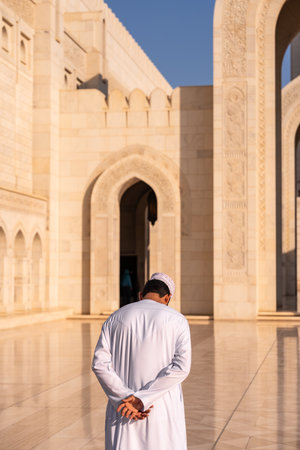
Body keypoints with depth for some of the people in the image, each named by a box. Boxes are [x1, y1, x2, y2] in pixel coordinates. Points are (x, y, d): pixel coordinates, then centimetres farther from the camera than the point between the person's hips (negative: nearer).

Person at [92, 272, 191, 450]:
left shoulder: (116, 319, 6)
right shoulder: (177, 320, 0)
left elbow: (99, 364, -5)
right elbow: (181, 367, -14)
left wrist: (125, 398, -11)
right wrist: (141, 399, -16)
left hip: (123, 411, 2)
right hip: (163, 412, -1)